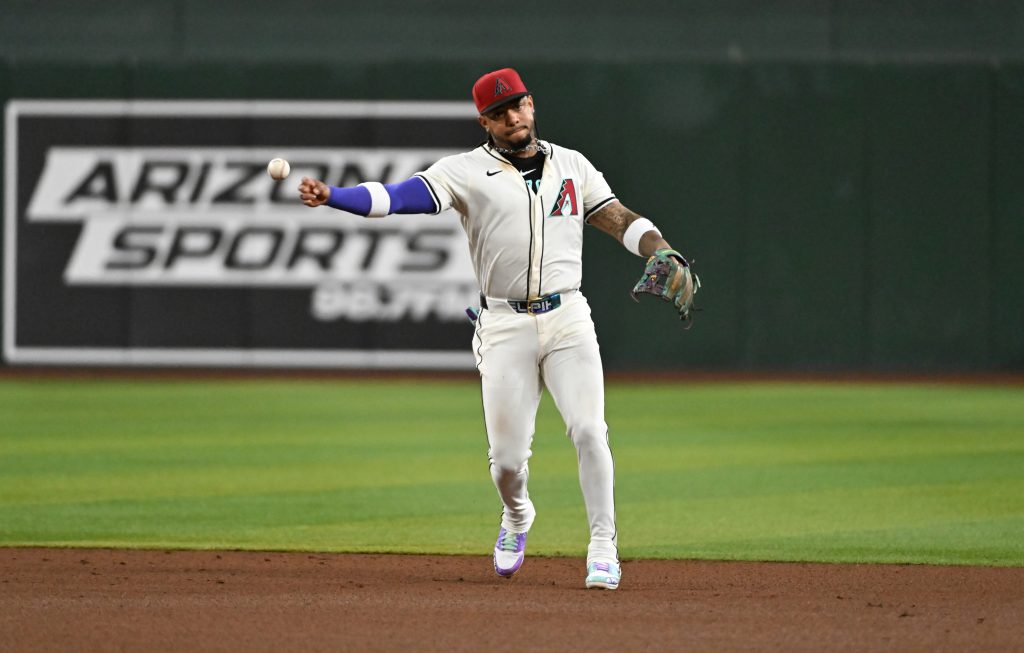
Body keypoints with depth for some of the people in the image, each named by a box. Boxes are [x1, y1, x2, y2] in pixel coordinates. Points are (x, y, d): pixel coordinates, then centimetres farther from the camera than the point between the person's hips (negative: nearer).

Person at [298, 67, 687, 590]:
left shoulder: (571, 165, 11)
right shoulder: (468, 171, 0)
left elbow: (619, 219, 10)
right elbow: (399, 197, -13)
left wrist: (664, 254, -9)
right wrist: (330, 196, -28)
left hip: (568, 318, 1)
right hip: (505, 326, -1)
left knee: (588, 430, -14)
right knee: (507, 456, -2)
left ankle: (603, 550, -4)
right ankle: (516, 518, 32)